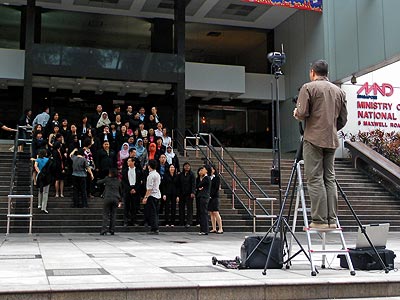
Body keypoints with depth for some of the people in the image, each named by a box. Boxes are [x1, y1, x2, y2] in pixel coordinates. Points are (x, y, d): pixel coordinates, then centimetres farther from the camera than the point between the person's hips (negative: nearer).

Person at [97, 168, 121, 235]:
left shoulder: (107, 179, 1)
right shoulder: (118, 181, 12)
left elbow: (99, 182, 15)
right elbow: (120, 191, 18)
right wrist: (120, 200, 27)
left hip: (108, 198, -3)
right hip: (116, 199, 3)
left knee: (105, 214, -1)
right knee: (113, 215, 9)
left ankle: (104, 229, -11)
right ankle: (112, 230, 7)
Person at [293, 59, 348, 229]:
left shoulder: (309, 87, -2)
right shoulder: (339, 91, 15)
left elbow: (302, 113, -11)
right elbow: (343, 119, 14)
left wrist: (296, 113, 10)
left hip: (314, 139, -6)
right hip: (332, 140, 6)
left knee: (315, 179, -6)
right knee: (329, 179, 7)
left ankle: (319, 220, -9)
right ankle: (332, 220, 5)